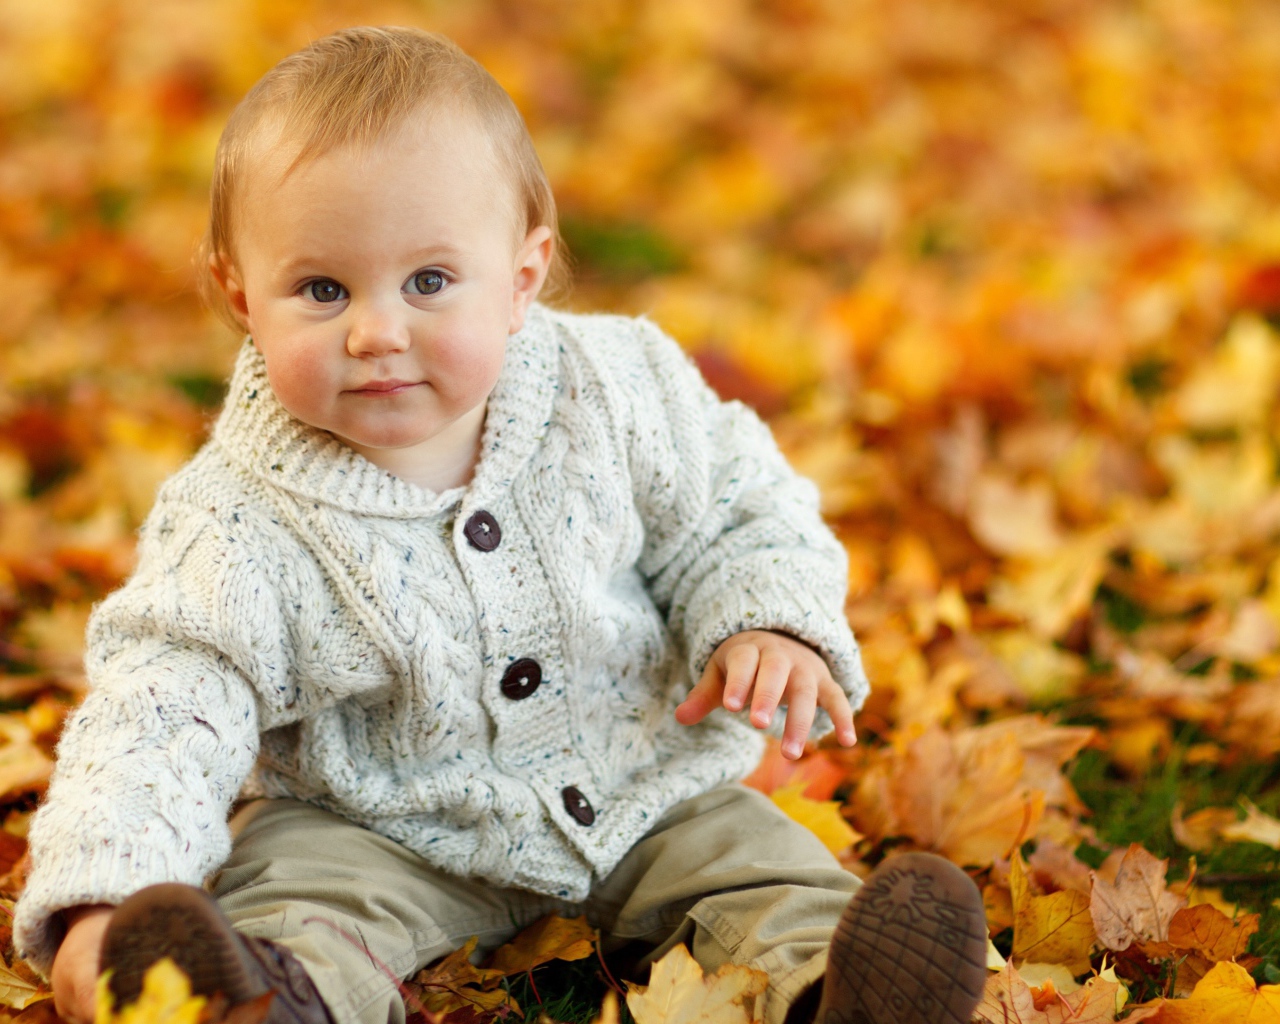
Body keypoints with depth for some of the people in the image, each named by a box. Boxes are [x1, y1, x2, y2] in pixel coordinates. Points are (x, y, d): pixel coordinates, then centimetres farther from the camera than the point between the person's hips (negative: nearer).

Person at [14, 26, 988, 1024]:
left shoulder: (616, 392, -13)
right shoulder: (242, 527, -21)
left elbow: (734, 515, 1)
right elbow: (158, 708, -25)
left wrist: (773, 629, -21)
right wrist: (101, 894, -42)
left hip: (640, 797, 3)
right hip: (381, 829, -2)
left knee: (750, 850, -16)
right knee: (293, 869, -28)